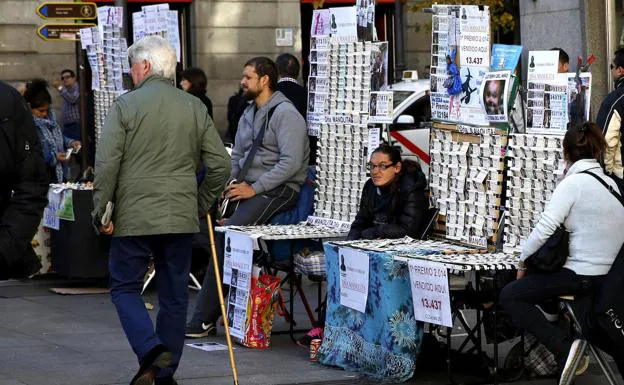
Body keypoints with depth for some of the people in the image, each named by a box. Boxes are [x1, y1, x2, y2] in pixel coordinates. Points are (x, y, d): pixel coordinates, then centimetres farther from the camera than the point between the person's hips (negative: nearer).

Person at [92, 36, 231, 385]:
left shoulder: (126, 105, -6)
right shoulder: (196, 108, 6)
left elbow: (107, 164, -11)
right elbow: (220, 164, 6)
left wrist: (101, 211, -4)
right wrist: (201, 205, 17)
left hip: (134, 216, -4)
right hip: (182, 218, 4)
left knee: (125, 287, 7)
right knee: (174, 294, 11)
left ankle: (151, 351, -15)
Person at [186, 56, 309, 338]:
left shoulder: (285, 114, -9)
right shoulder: (248, 115, 20)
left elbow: (291, 163, -18)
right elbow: (236, 156, 26)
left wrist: (254, 188, -18)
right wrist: (228, 183, 6)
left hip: (278, 189, -9)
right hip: (246, 186, 9)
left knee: (226, 232, -27)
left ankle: (205, 318, -22)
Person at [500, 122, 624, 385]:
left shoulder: (573, 183, -14)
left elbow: (544, 229, -20)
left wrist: (523, 263, -5)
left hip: (581, 274, -8)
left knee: (510, 296, -2)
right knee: (533, 283, 30)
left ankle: (563, 346, -18)